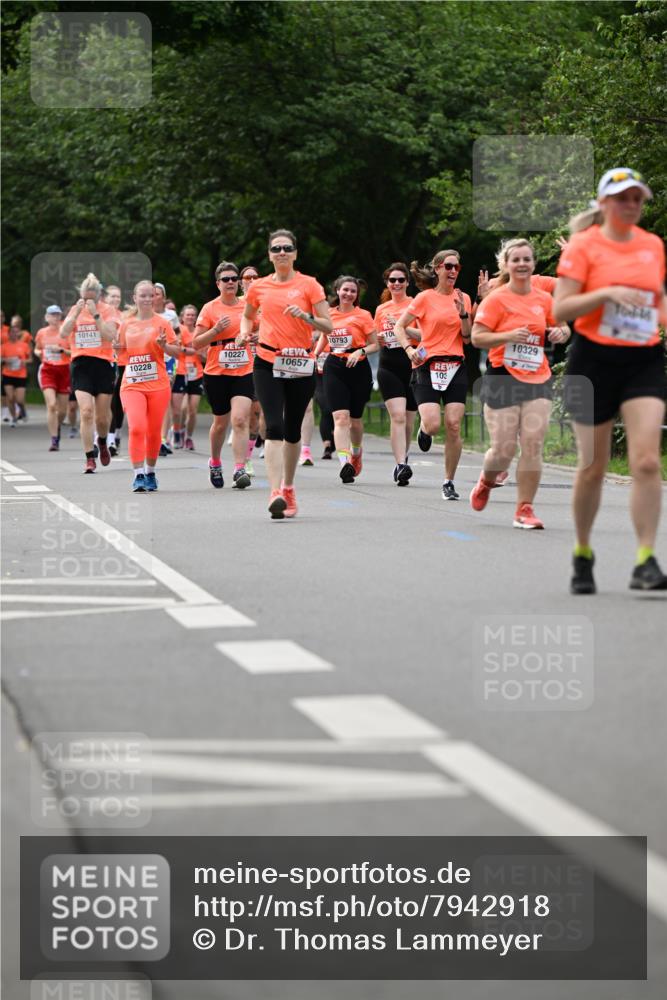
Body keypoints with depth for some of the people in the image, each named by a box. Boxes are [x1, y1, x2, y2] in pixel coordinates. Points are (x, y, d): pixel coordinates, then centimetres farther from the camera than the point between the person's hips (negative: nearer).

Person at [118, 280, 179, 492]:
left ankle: (150, 472, 25)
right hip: (132, 385, 1)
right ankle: (138, 475, -15)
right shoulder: (126, 324, 9)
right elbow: (122, 351, 20)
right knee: (136, 427, -17)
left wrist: (163, 345, -16)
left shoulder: (161, 323, 2)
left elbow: (177, 352, 3)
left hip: (158, 385, -1)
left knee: (154, 431, 6)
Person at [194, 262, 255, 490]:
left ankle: (239, 470, -19)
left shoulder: (247, 307, 5)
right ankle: (215, 463, 37)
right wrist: (216, 330, -17)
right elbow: (196, 343, -3)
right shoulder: (210, 309, -2)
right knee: (221, 422, 12)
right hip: (216, 374, -1)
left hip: (244, 373, 1)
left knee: (240, 420, -16)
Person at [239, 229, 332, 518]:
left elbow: (328, 326, -2)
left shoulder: (309, 285, 1)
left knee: (293, 430, 10)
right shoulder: (259, 287, 7)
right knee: (274, 427, -15)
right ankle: (276, 493, -24)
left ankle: (288, 488, 28)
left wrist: (305, 316, -19)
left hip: (301, 364, 0)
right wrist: (245, 332, 6)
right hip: (268, 363, 0)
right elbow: (248, 315, 26)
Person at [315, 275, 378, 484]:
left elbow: (375, 344, 2)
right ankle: (345, 464, -25)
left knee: (355, 418, 12)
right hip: (334, 368, 1)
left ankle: (356, 453, 41)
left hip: (358, 369, -1)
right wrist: (314, 355, 11)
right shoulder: (328, 314, 8)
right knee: (341, 417, -15)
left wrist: (360, 351, -16)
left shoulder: (363, 315, 0)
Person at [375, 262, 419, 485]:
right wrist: (379, 339, 0)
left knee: (408, 421, 8)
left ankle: (402, 461, 28)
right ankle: (402, 465, -22)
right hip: (388, 368, 1)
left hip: (413, 366, -1)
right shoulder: (381, 309, 13)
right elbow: (376, 340, 23)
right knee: (398, 416, -15)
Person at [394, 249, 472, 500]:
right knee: (433, 425, -16)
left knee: (453, 426, -6)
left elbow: (467, 338, 8)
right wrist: (409, 349, -13)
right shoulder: (425, 298, 0)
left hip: (455, 366, 3)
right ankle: (424, 429, 24)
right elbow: (399, 327, 3)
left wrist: (463, 313, -7)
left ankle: (449, 482, 4)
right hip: (428, 366, -3)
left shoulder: (463, 298, 10)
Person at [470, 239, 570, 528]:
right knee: (504, 449, -4)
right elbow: (477, 337, -8)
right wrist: (509, 336, -22)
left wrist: (560, 333, -3)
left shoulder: (544, 299, 8)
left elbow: (561, 329, 21)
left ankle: (524, 510, 1)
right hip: (502, 378, -3)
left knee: (533, 445, -8)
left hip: (538, 379, 3)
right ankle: (486, 482, 31)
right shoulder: (496, 299, -4)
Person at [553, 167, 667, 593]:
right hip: (594, 361, -3)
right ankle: (583, 554, 24)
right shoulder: (583, 246, -3)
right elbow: (560, 309, -10)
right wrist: (607, 293, -21)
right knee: (593, 468, 5)